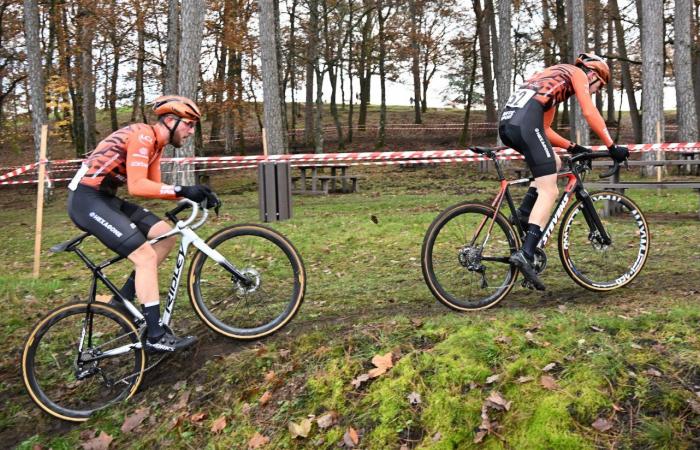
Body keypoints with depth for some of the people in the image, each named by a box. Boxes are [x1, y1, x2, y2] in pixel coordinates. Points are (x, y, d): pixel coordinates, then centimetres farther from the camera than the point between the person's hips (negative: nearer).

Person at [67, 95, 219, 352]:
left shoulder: (156, 144, 13)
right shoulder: (143, 136, -17)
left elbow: (154, 186, 12)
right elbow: (137, 186, -27)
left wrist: (193, 194, -1)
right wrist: (182, 191, -32)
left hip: (105, 198, 10)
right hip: (87, 200, -10)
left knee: (165, 236, 3)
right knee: (146, 256, -15)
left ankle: (123, 301, 11)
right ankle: (156, 337, -10)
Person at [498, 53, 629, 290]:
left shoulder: (555, 83, 38)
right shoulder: (577, 73, 16)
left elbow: (545, 129, 33)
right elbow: (590, 113, 2)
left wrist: (571, 147, 27)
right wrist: (612, 146, 5)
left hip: (506, 124, 8)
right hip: (525, 123, -8)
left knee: (554, 163, 27)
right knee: (549, 192, -7)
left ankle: (524, 213, 10)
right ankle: (525, 254, -19)